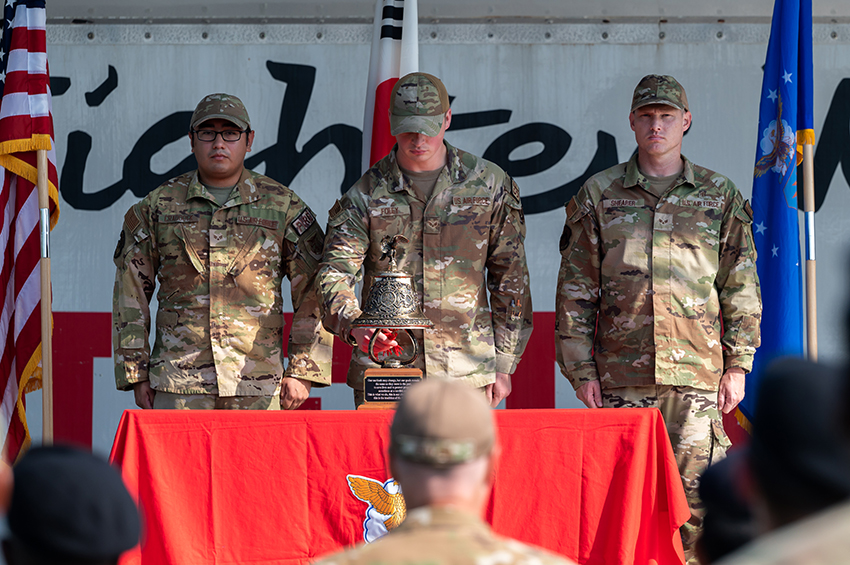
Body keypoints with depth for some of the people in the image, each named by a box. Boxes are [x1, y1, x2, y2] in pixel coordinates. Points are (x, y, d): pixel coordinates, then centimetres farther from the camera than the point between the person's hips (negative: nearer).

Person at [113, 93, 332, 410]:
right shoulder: (157, 208, 9)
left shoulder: (283, 207, 6)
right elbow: (131, 294, 11)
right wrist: (136, 374, 6)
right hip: (179, 383, 0)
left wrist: (302, 373, -1)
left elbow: (314, 294, 6)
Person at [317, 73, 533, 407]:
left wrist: (503, 365, 6)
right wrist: (354, 325, -31)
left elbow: (510, 279, 9)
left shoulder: (490, 185, 4)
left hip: (465, 373, 0)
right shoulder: (365, 195, 1)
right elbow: (334, 273, -9)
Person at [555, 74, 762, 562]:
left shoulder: (720, 196, 10)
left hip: (696, 372, 0)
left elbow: (741, 288, 10)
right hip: (621, 374, 0)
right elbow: (575, 289, 8)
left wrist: (738, 365, 2)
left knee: (695, 487, -5)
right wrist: (581, 367, 1)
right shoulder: (598, 196, 8)